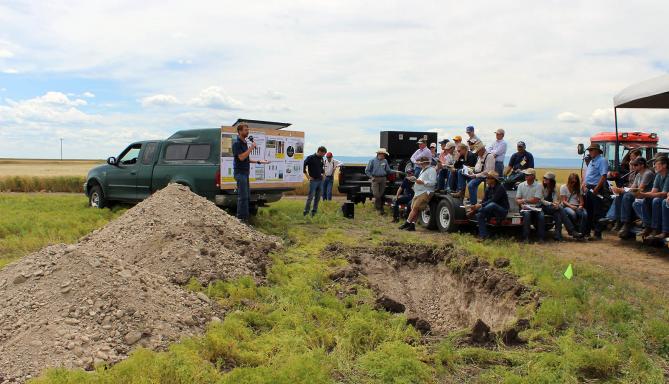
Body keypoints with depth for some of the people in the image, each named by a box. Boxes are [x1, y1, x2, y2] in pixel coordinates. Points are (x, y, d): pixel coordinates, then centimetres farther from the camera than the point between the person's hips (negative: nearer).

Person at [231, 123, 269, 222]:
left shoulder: (245, 143, 17)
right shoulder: (236, 143, -12)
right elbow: (241, 157, -22)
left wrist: (259, 161, 17)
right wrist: (251, 148, -17)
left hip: (245, 173, 9)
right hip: (240, 173, -9)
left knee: (246, 195, 11)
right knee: (243, 196, -9)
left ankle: (244, 216, 17)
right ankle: (241, 217, -5)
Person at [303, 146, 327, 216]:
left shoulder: (321, 159, 13)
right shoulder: (311, 158, -8)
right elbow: (303, 166, -13)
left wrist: (322, 173, 12)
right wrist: (308, 176, -13)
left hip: (320, 180, 7)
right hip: (313, 180, -7)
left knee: (318, 197, 9)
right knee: (310, 197, -6)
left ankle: (314, 211, 17)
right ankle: (306, 211, 1)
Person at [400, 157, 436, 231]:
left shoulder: (431, 170, -7)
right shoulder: (423, 170, 25)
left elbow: (432, 182, -18)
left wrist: (422, 182, -21)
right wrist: (415, 179, 20)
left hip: (425, 193, -10)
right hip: (418, 193, 10)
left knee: (415, 208, -14)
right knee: (414, 209, 4)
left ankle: (407, 223, -14)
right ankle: (412, 225, 3)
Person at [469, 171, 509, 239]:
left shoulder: (500, 188, -14)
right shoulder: (488, 189, 8)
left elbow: (493, 200, -25)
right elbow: (484, 200, 1)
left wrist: (481, 205, -33)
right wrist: (476, 206, -18)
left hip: (502, 210, -7)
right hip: (491, 209, 7)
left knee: (492, 204, -38)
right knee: (479, 215, -21)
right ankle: (483, 236, -19)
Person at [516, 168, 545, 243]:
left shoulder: (538, 186, 1)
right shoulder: (521, 185, 7)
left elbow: (536, 200, -8)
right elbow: (517, 199, 4)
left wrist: (524, 200, -6)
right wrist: (522, 204, -17)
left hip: (536, 207, 0)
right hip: (524, 207, 0)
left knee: (541, 215, -31)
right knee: (526, 214, -33)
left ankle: (541, 238, -19)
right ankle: (526, 238, -29)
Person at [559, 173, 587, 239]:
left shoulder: (578, 188, 19)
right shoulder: (563, 187, 6)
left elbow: (581, 200, 13)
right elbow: (564, 201, -2)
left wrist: (581, 205, -10)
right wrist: (571, 206, -20)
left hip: (577, 207, 4)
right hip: (567, 206, -3)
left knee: (585, 214, -32)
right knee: (573, 214, -39)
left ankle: (581, 232, -29)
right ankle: (573, 231, -28)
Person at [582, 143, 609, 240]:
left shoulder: (602, 161, -9)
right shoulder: (591, 161, 19)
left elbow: (603, 176, -18)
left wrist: (596, 189, -22)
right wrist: (584, 186, 8)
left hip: (596, 190, -9)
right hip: (588, 189, 9)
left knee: (597, 213, -5)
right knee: (588, 211, 15)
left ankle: (597, 234, -2)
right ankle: (587, 231, 25)